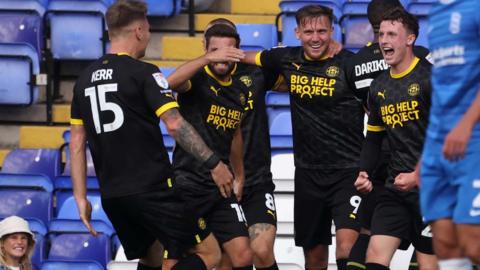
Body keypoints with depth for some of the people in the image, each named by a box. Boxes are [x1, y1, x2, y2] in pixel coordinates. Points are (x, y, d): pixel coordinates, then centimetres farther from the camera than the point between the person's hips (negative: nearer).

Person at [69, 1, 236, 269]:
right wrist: (213, 163, -14)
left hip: (112, 195, 7)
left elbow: (77, 143, 12)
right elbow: (174, 124, -18)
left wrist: (81, 197, 14)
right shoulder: (143, 73, -7)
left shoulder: (85, 79, 12)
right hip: (153, 191, -7)